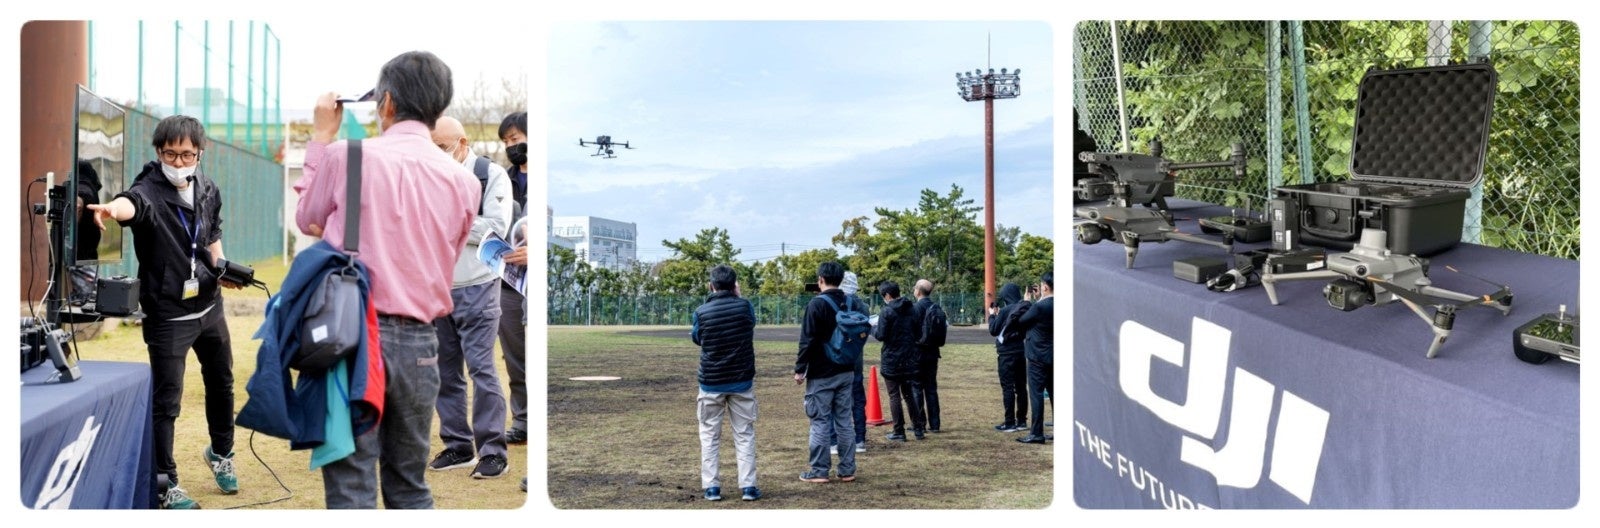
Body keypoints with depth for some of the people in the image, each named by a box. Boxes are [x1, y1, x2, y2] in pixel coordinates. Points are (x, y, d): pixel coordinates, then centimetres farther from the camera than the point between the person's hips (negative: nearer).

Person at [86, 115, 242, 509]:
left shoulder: (209, 190, 2)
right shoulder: (150, 190, -18)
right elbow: (133, 202, -43)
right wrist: (113, 209, -66)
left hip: (209, 304, 6)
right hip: (168, 313, -6)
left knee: (221, 382, 21)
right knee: (166, 400, -2)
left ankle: (221, 453, 44)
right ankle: (165, 484, 12)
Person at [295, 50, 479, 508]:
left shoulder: (346, 156, -6)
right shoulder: (463, 181, 2)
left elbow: (307, 219, 12)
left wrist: (321, 136, 21)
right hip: (419, 344, 3)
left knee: (351, 487, 1)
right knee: (410, 486, 15)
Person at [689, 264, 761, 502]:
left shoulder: (701, 313, -8)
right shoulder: (745, 306, -7)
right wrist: (736, 297, 21)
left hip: (711, 382, -1)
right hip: (742, 381, 1)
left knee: (710, 435, 10)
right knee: (744, 434, 9)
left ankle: (711, 486, 6)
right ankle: (748, 486, 5)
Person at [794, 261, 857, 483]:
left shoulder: (817, 304, -13)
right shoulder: (851, 304, 8)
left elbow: (808, 341, -15)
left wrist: (800, 369, -9)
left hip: (821, 373, -6)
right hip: (845, 372, 6)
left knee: (819, 422, -1)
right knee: (845, 420, 10)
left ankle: (819, 471, 1)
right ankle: (847, 470, 13)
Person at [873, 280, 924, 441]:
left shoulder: (886, 311, -14)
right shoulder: (912, 310, 5)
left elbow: (881, 335, -16)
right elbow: (919, 332, 8)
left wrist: (872, 329, 3)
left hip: (891, 360, -6)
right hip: (909, 360, 6)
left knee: (894, 395, 1)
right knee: (909, 394, 16)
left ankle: (899, 432, 2)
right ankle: (918, 428, 16)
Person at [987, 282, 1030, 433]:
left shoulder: (1005, 311, -14)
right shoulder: (1024, 310, 2)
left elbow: (993, 330, -8)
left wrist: (992, 315, 8)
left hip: (1007, 354, -6)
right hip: (1021, 353, 6)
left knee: (1008, 388, -2)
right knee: (1021, 387, 11)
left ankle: (1010, 423, -3)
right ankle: (1022, 421, 16)